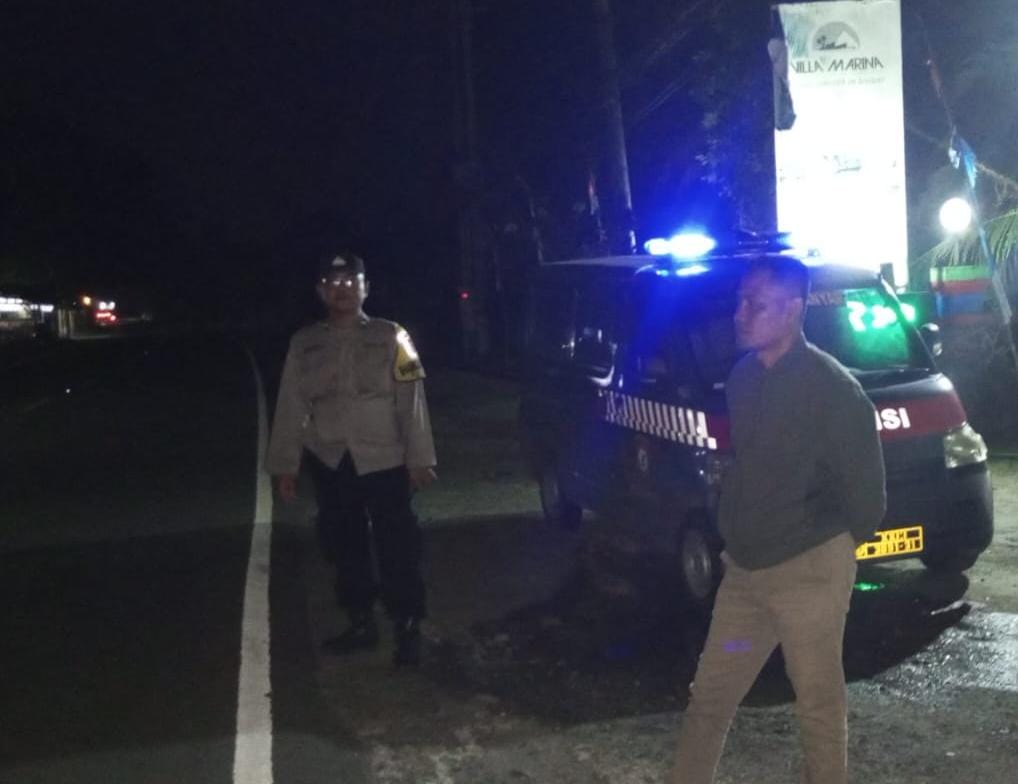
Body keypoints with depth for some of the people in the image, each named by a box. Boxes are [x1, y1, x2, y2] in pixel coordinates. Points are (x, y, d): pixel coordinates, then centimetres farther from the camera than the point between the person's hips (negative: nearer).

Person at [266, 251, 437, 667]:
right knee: (344, 546, 13)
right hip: (331, 463, 3)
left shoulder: (390, 337, -1)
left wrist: (419, 458, -8)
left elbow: (411, 402, -4)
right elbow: (291, 407, 6)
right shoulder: (304, 344, 6)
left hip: (384, 461, -3)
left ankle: (408, 630, 11)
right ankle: (361, 622, 29)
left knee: (396, 547, -1)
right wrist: (285, 465, 4)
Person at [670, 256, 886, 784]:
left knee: (818, 703, 8)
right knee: (709, 694, 14)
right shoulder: (743, 375, 5)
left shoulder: (830, 386, -17)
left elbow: (865, 488, -11)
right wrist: (734, 537, 15)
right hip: (743, 568, 7)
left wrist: (833, 547, 2)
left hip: (808, 571, -7)